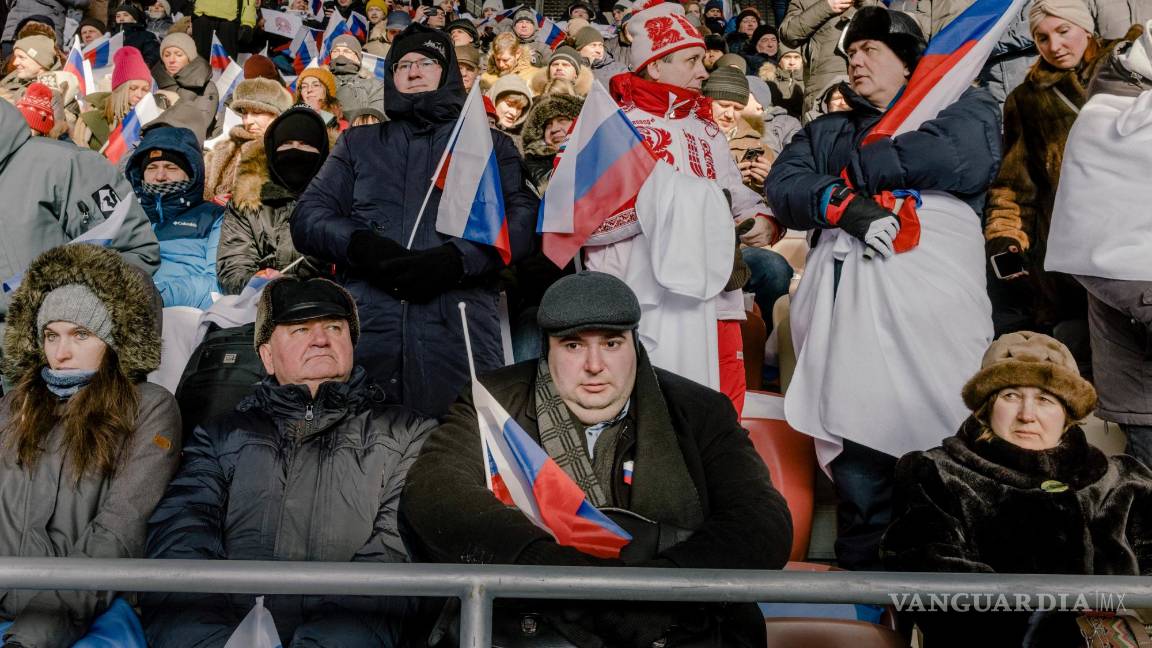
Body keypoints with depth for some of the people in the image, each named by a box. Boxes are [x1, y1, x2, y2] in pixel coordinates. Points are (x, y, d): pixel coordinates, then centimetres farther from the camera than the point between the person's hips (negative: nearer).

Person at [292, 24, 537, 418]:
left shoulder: (490, 145, 20)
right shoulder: (358, 143, 25)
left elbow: (523, 218, 5)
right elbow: (307, 217, 15)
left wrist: (456, 258, -13)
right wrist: (359, 244, -8)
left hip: (458, 327, -1)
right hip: (363, 324, 2)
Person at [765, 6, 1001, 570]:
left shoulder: (963, 104, 19)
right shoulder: (828, 131, 28)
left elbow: (967, 160, -4)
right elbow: (782, 185, 10)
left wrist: (854, 168, 3)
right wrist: (843, 203, -11)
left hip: (931, 288, -3)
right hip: (844, 299, 3)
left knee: (945, 438, -8)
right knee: (856, 434, -2)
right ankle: (861, 563, 9)